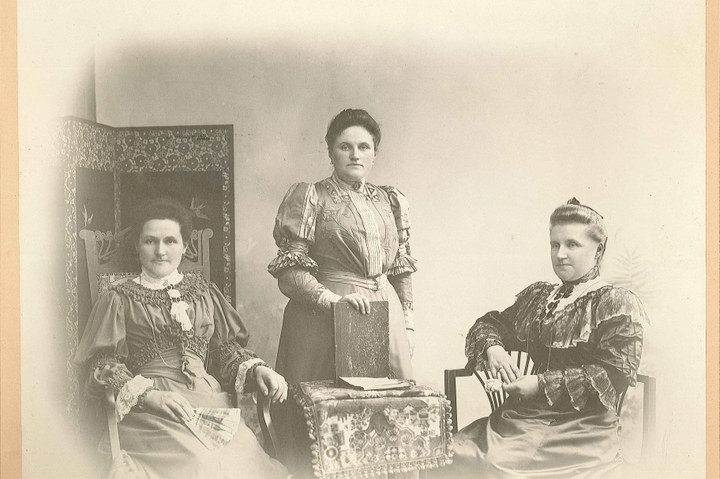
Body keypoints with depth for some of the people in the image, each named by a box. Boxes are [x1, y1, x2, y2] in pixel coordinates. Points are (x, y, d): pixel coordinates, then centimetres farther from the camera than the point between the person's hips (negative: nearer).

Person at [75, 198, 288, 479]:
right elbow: (104, 363, 4)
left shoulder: (202, 291, 22)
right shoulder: (120, 299, 12)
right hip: (150, 413, -3)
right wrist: (150, 394, -12)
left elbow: (225, 347, 21)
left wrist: (256, 370, 0)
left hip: (208, 398, 3)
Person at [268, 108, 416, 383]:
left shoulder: (390, 201, 15)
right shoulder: (310, 197, -1)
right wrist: (333, 300, -20)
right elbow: (289, 274, -8)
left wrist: (407, 324, 14)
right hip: (324, 317, -5)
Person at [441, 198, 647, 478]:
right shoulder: (535, 296, 20)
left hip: (583, 431, -4)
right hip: (522, 417, 5)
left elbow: (614, 376, -8)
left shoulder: (618, 304, 3)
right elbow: (489, 325, 25)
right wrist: (493, 348, 0)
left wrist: (542, 384, -12)